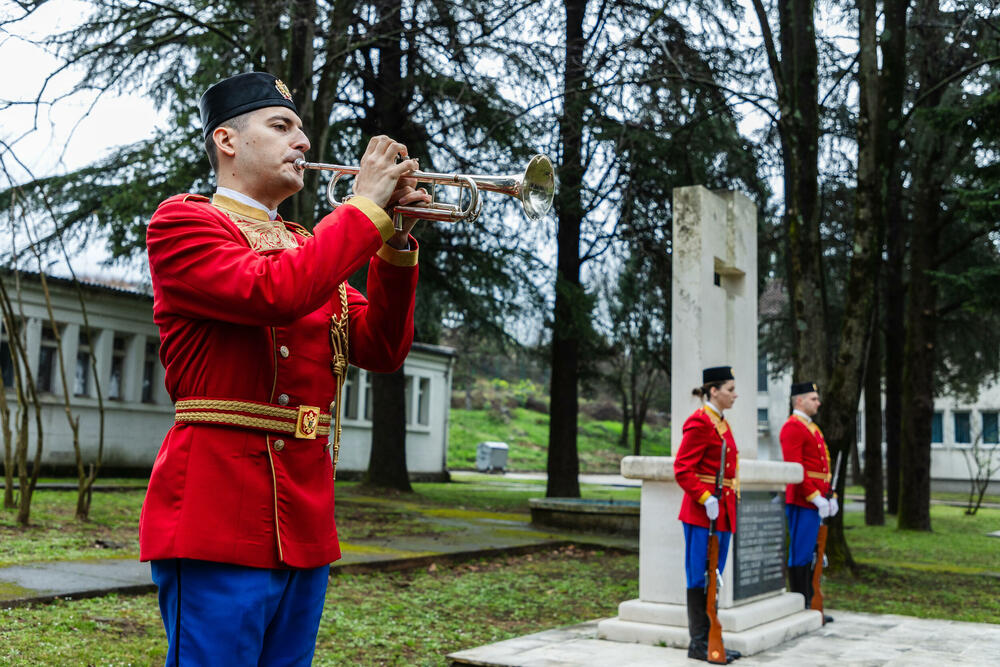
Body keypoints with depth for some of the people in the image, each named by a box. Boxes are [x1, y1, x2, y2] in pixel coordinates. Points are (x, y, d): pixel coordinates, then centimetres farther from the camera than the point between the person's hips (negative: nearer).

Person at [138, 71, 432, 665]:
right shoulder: (184, 222, -2)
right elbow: (274, 292, -22)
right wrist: (366, 207, -12)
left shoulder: (307, 246, 20)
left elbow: (383, 348, 11)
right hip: (222, 520, -7)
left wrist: (396, 243, 0)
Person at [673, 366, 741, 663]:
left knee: (714, 579, 13)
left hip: (723, 514, 9)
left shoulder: (722, 423, 16)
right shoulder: (700, 422, -12)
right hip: (702, 513, -9)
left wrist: (733, 495, 15)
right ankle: (699, 644, 5)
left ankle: (710, 640, 20)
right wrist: (706, 499, -23)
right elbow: (682, 470, -17)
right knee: (701, 578, -2)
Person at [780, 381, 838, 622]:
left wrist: (830, 496, 13)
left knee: (810, 554, 13)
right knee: (801, 555, -5)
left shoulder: (811, 427, 20)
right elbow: (794, 468, -19)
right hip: (802, 502, -10)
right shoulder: (793, 427, -11)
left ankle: (809, 604, 20)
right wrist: (816, 498, -20)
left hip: (814, 502, 10)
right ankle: (800, 607, 0)